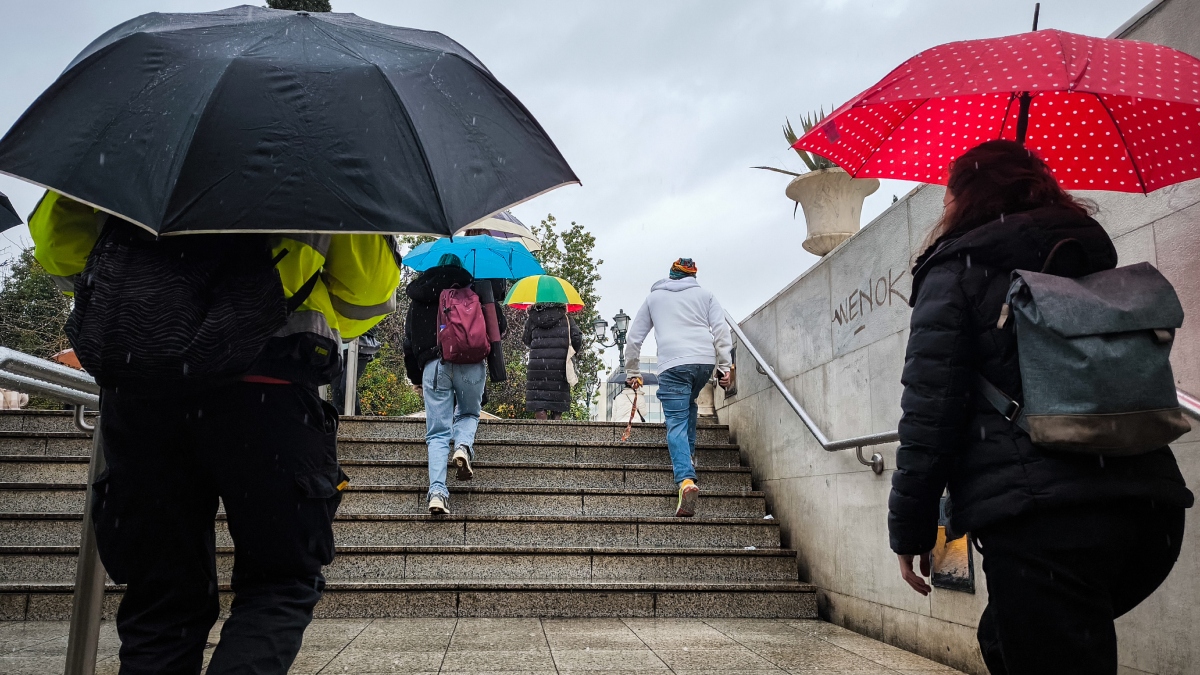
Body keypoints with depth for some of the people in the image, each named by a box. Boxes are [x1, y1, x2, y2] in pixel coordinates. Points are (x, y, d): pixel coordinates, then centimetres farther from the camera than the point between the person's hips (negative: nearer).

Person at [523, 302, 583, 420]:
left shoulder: (532, 319, 7)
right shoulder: (566, 319, 5)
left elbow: (527, 341, 14)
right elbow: (577, 339, -2)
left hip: (537, 364, 0)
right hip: (560, 365, 1)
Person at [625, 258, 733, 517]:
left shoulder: (654, 297, 22)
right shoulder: (704, 294, 21)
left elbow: (635, 337, 20)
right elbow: (721, 330, 8)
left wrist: (632, 373, 27)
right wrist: (725, 367, 6)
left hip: (672, 364, -2)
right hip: (705, 361, 3)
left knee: (677, 423, -7)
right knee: (689, 405, 31)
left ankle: (686, 480, -25)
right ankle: (688, 455, 26)